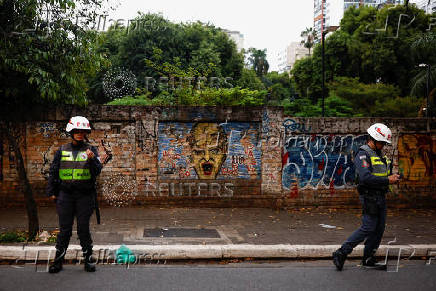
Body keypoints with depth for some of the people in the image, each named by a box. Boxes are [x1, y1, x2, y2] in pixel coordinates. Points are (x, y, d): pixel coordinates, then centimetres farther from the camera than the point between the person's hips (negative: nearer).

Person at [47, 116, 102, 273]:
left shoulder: (91, 150, 4)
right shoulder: (62, 151, 9)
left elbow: (97, 171, -5)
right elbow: (53, 172, 13)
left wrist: (92, 159, -23)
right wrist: (51, 192, 9)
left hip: (85, 195, -1)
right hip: (65, 194, 1)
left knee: (83, 228, 3)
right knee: (64, 229, 5)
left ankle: (88, 259, 14)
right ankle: (58, 260, 15)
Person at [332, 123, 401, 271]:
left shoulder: (380, 155, 16)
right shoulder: (362, 155, -13)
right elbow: (366, 178, -25)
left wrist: (393, 177, 3)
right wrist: (387, 180, -21)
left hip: (381, 197, 9)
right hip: (370, 197, -9)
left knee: (379, 228, 10)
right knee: (368, 228, -9)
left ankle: (369, 259, 19)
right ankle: (341, 253, -1)